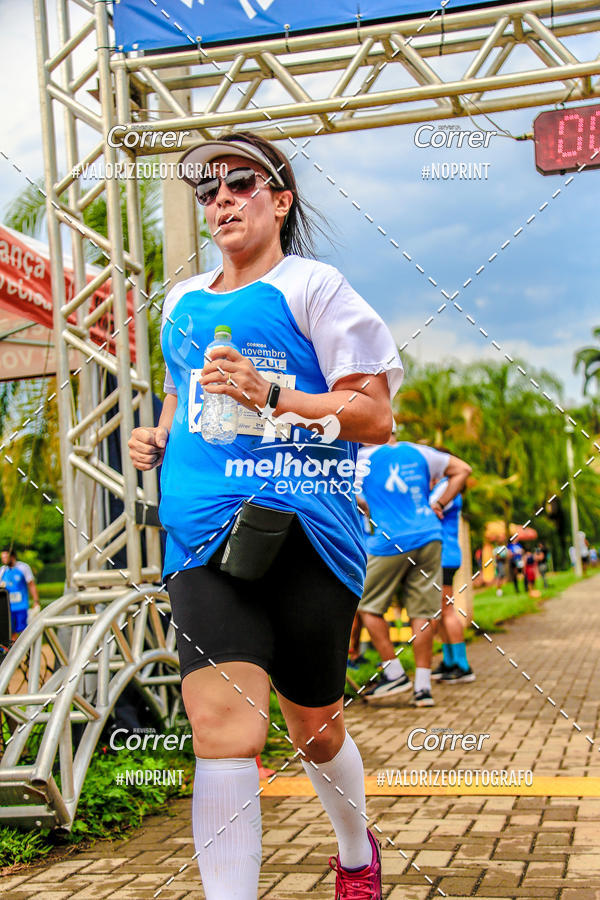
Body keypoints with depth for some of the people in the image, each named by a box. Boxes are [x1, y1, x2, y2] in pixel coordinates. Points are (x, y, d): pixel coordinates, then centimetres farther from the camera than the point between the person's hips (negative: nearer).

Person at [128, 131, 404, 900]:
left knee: (314, 727, 13)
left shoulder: (311, 287, 0)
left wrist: (272, 396, -18)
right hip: (204, 532, 3)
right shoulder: (182, 301, 17)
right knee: (224, 726, -18)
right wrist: (158, 438, 12)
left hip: (304, 527, -3)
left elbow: (374, 416, -5)